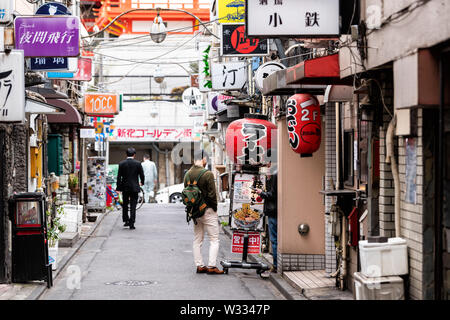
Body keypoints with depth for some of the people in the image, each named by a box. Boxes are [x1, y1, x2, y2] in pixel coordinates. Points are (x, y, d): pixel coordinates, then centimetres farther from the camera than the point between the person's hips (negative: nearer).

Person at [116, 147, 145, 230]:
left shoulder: (121, 164, -3)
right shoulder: (138, 163, -6)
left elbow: (119, 177, -3)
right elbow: (142, 175, 0)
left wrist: (118, 187, 3)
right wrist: (142, 182, 20)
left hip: (125, 187, 1)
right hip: (134, 187, -1)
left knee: (125, 205, 18)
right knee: (133, 206, 2)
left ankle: (126, 220, 17)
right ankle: (131, 224, -2)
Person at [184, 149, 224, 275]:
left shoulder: (187, 175, 5)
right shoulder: (208, 174, -15)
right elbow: (212, 195, -15)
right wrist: (215, 209, -3)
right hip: (207, 210, -6)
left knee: (197, 240, 13)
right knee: (214, 240, 1)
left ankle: (199, 265, 14)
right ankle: (211, 266, -4)